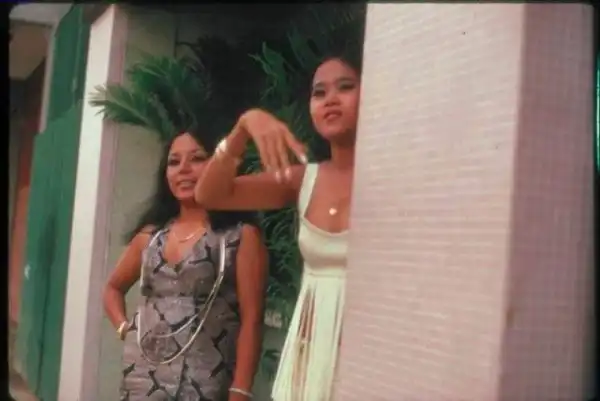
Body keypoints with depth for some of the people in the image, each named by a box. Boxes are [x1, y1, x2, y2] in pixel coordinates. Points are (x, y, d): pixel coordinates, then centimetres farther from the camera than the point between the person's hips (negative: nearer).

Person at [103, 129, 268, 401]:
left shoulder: (242, 235, -4)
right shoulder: (150, 235, 11)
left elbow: (251, 321, -9)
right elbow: (114, 288, 27)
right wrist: (123, 327, 8)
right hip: (142, 378, 5)